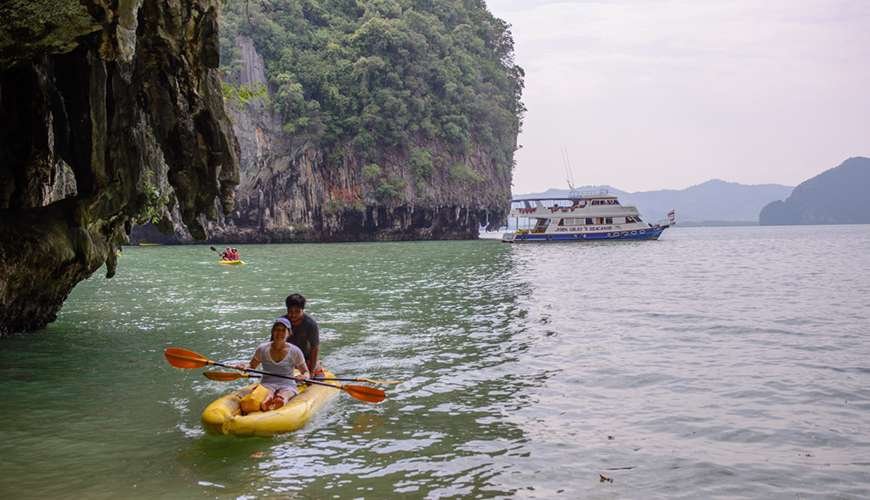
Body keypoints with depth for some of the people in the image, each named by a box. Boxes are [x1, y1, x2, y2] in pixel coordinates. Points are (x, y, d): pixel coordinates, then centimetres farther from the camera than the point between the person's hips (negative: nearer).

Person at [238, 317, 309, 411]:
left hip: (287, 386, 0)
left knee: (280, 400, -38)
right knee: (267, 398, -39)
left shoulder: (295, 351, 7)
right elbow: (252, 366, 21)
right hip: (267, 384, 0)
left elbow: (306, 372, 12)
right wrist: (244, 367, -2)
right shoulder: (262, 349, 9)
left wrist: (304, 376, -12)